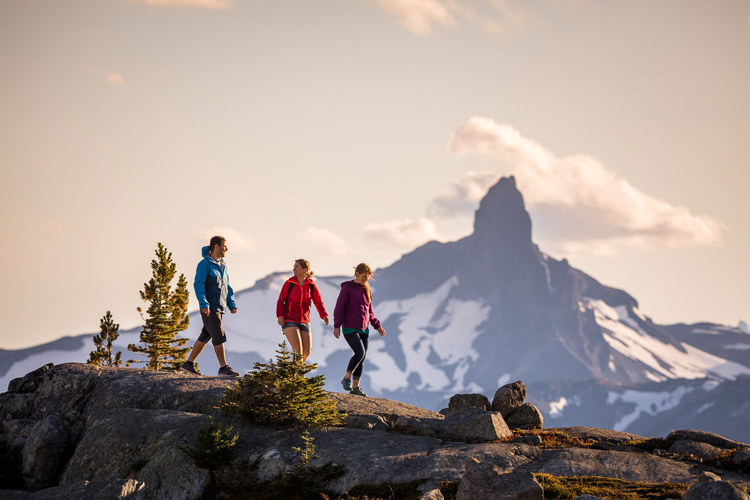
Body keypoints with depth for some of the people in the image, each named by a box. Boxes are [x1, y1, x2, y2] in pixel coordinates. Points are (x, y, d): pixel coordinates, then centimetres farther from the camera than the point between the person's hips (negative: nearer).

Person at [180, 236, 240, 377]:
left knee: (205, 336, 11)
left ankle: (189, 364, 19)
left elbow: (227, 287, 20)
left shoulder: (222, 266, 17)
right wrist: (203, 304, -24)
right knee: (219, 335, -13)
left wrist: (232, 304, 8)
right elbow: (198, 284, -15)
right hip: (209, 308, -8)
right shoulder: (205, 264, -8)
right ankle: (223, 368, -12)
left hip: (219, 307, 8)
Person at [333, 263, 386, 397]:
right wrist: (337, 326, -18)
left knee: (362, 358, 4)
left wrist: (378, 326, 11)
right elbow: (339, 308, -10)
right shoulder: (347, 289, -8)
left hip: (364, 330, 7)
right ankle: (347, 378, -3)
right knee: (360, 353, -21)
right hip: (350, 329, -7)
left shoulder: (366, 290, 11)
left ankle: (355, 387, 12)